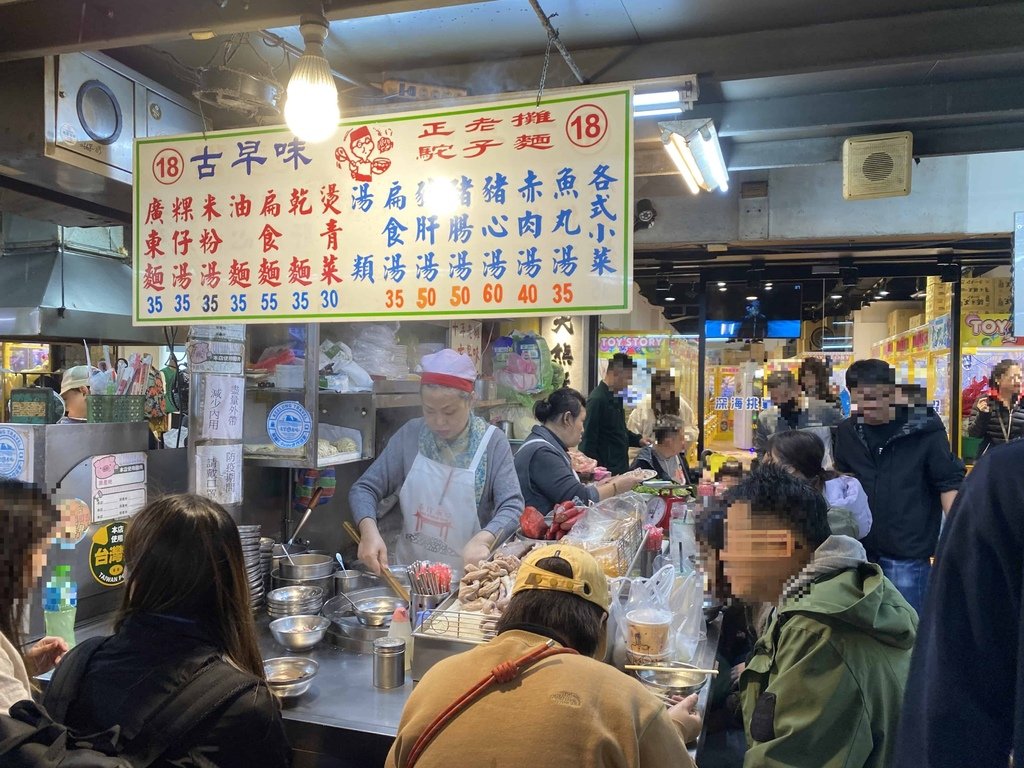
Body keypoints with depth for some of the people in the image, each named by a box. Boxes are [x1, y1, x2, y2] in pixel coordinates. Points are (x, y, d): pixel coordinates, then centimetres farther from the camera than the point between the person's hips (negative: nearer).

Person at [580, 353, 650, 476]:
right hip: (607, 469, -9)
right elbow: (588, 440, -19)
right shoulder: (597, 399, -18)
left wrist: (638, 439, 12)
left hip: (620, 466, 9)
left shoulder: (615, 397, 11)